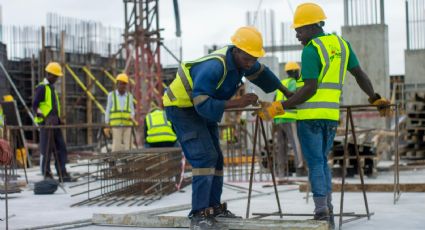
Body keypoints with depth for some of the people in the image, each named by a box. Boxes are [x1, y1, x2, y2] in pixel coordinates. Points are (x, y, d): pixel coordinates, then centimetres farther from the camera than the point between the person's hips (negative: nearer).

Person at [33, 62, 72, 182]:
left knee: (61, 149, 5)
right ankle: (47, 175, 2)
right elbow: (35, 106, -14)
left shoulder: (52, 87, 18)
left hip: (55, 123, 8)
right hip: (46, 123, -8)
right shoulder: (42, 88, -8)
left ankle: (62, 174, 7)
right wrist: (43, 117, -27)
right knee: (47, 150, -4)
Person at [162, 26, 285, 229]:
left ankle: (213, 206, 23)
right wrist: (237, 102, -39)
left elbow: (261, 73, 13)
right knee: (205, 157, -21)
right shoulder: (214, 67, -34)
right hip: (182, 108, -9)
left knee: (215, 158, 12)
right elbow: (203, 104, -37)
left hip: (204, 109, 9)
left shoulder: (240, 59, -8)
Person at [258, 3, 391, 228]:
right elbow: (359, 74, 13)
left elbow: (310, 89, -16)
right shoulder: (341, 43, 11)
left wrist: (280, 107, -15)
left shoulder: (311, 50, -10)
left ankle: (321, 212, -5)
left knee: (315, 162, -1)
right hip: (332, 113, 7)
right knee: (322, 160, 16)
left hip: (311, 114, -7)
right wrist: (376, 99, 24)